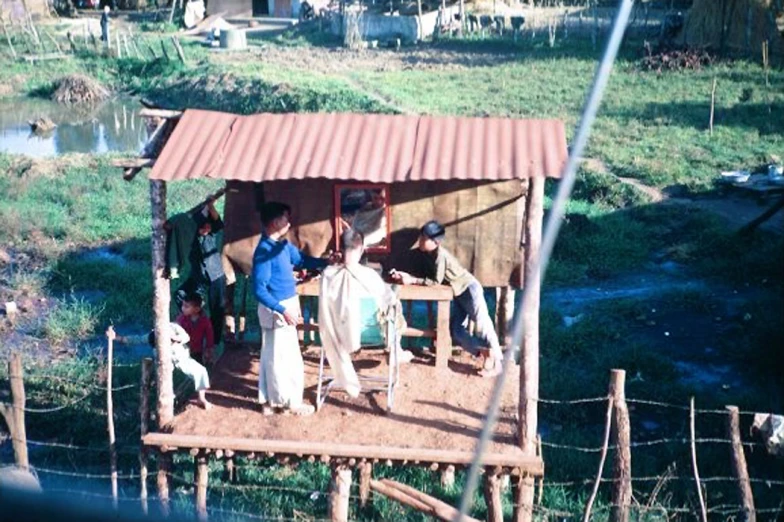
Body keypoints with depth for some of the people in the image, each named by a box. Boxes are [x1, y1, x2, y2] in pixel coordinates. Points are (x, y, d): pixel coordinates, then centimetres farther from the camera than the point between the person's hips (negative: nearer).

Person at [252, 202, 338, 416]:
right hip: (277, 310, -9)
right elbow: (259, 290, -24)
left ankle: (269, 400, 26)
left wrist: (325, 262, 3)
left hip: (284, 306, 9)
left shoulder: (282, 244, 5)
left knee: (272, 356, 16)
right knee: (289, 359, 2)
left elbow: (301, 259, 19)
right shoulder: (264, 251, -23)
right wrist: (282, 310, -26)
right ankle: (292, 403, 15)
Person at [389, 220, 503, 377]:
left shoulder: (440, 254, -23)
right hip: (459, 294, 8)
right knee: (456, 331, -5)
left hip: (470, 288, -8)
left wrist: (412, 281, -25)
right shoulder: (428, 255, 2)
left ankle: (497, 360, -20)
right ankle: (486, 352, -9)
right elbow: (427, 277, 4)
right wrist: (405, 275, -7)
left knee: (481, 321, -19)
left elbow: (436, 281, -24)